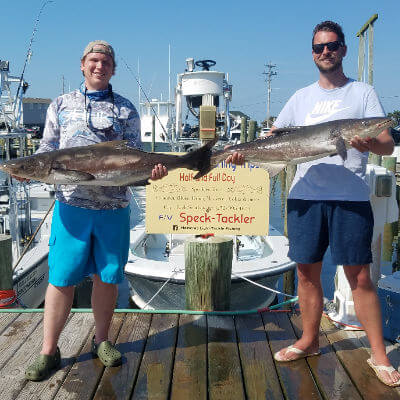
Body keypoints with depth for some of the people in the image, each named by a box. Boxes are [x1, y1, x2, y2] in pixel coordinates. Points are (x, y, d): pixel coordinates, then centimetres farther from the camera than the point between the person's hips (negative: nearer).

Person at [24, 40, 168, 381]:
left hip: (113, 207, 0)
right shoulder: (61, 104, 14)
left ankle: (102, 340, 28)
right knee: (61, 277, 1)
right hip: (70, 204, 0)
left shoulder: (126, 109, 11)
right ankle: (49, 351, 15)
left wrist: (151, 170, -14)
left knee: (107, 277, 9)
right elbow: (48, 149, 12)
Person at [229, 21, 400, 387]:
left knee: (359, 277, -1)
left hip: (350, 198, -3)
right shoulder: (301, 97, 16)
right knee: (307, 273, 9)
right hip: (304, 196, 3)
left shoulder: (362, 93, 6)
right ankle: (309, 342, 26)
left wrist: (369, 143, -23)